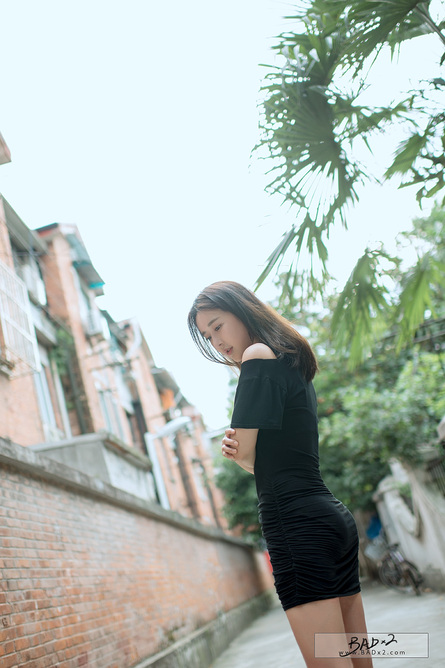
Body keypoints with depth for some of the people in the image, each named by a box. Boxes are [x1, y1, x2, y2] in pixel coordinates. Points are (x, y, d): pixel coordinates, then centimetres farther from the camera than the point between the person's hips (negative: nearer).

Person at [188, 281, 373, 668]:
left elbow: (246, 454, -10)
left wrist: (235, 450, 13)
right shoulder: (295, 366, 22)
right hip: (335, 517, 10)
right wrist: (239, 449, 1)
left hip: (297, 521, -10)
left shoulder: (260, 355, -6)